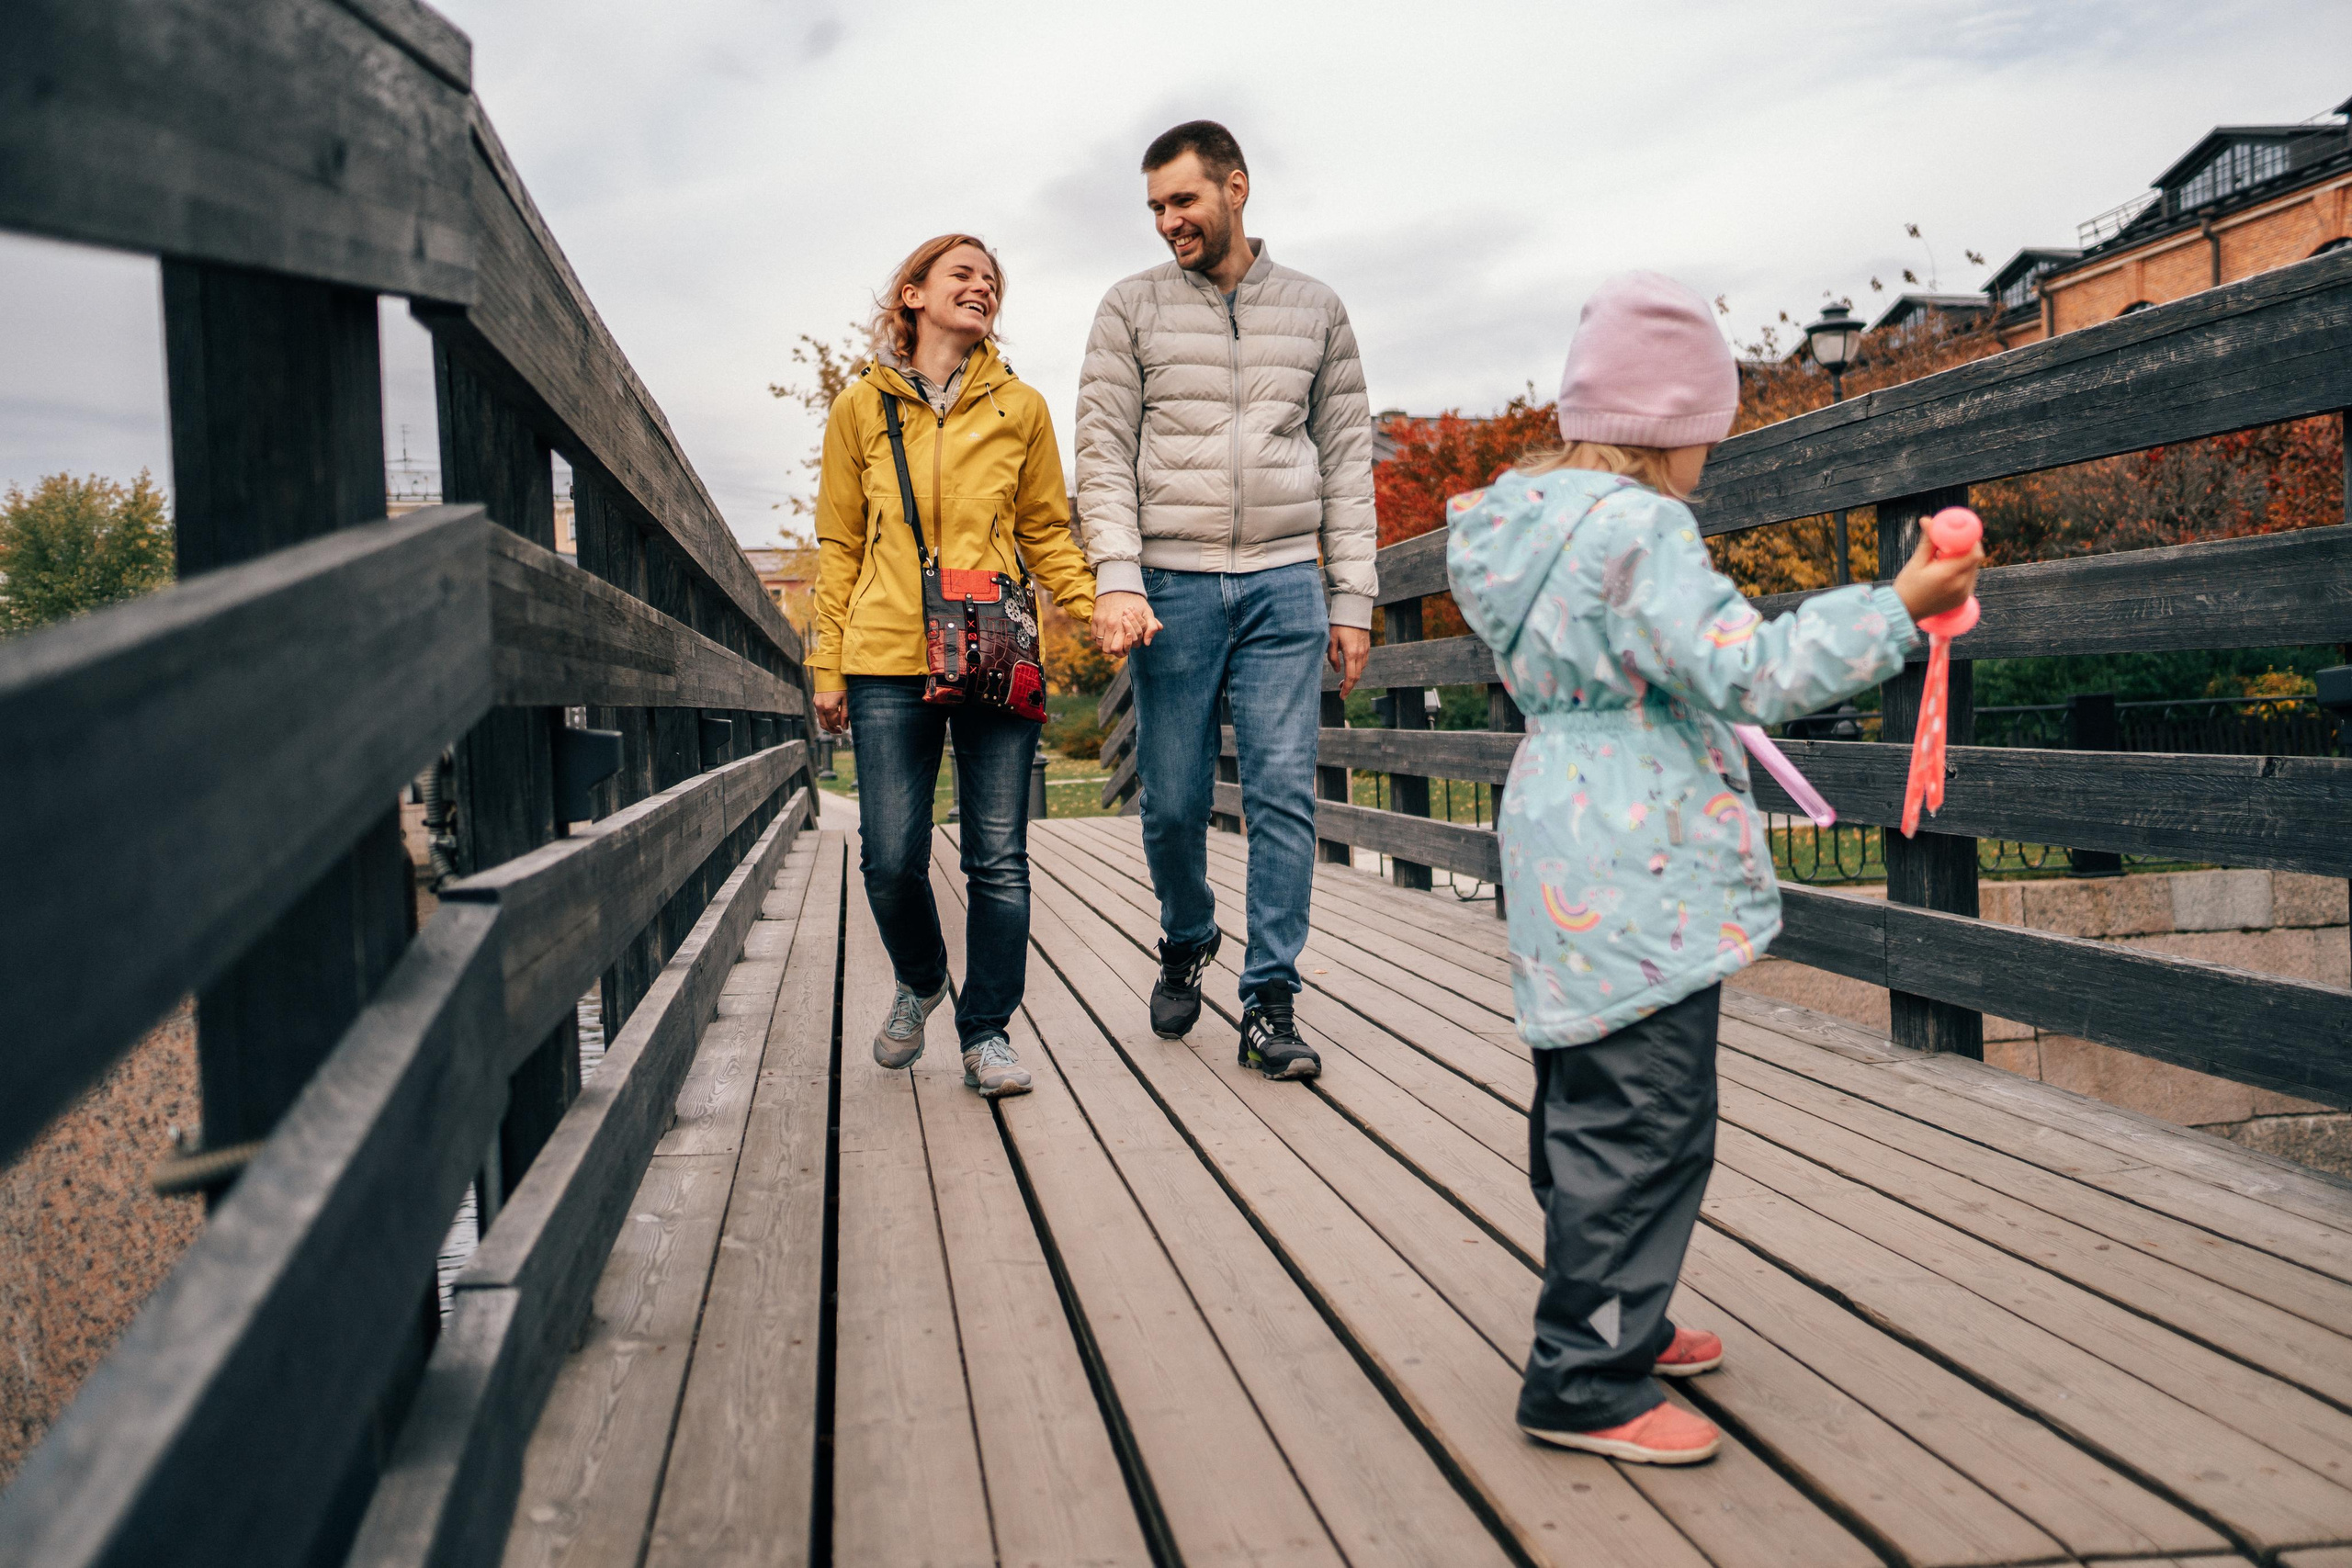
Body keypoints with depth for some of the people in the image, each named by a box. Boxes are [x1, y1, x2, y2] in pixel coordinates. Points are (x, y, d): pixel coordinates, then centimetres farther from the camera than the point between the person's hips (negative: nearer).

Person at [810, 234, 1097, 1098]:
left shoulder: (1021, 408, 10)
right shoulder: (860, 407, 9)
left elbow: (1047, 536, 14)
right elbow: (840, 547, 11)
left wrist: (1103, 607, -2)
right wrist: (829, 668, 6)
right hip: (889, 662, 0)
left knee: (998, 858, 0)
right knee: (890, 858, -2)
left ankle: (986, 1032, 13)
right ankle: (919, 980, 28)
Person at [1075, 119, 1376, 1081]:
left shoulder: (1314, 310, 11)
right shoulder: (1133, 309, 8)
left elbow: (1347, 458, 11)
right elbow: (1102, 453, 1)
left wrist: (1352, 600, 4)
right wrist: (1117, 580, -13)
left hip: (1284, 585, 1)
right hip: (1172, 585, 0)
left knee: (1284, 794, -5)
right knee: (1174, 801, 4)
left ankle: (1270, 1004, 3)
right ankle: (1186, 944, 32)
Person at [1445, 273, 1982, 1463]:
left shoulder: (1533, 519, 13)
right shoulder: (1637, 530, -17)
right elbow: (1747, 673, -21)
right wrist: (1897, 607, -16)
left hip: (1566, 865, 11)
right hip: (1635, 883, -11)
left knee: (1588, 1108, 19)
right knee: (1644, 1123, -4)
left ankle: (1610, 1323, 34)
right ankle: (1584, 1380, 4)